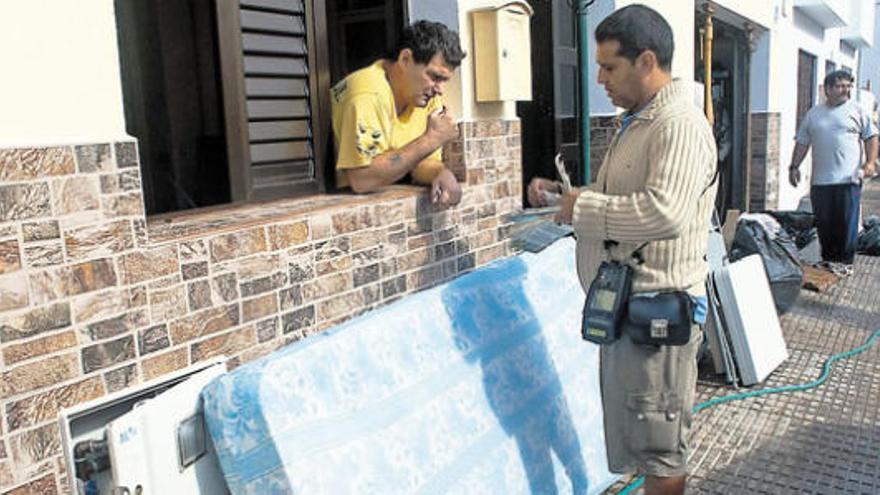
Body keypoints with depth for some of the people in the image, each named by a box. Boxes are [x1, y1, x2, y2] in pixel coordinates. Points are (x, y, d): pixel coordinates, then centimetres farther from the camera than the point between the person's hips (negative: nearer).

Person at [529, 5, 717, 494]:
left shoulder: (681, 125, -17)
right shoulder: (636, 122, 14)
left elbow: (664, 212, -31)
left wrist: (583, 208, -20)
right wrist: (566, 194, 7)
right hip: (625, 303, 10)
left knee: (658, 445, 5)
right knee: (635, 435, 21)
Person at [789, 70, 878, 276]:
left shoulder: (857, 111, 6)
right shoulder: (813, 114, 11)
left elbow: (871, 137, 5)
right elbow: (802, 142, 13)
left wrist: (869, 162, -8)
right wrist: (794, 166, 6)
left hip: (849, 179, -2)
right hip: (820, 180, 2)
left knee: (847, 221, -2)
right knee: (824, 222, 6)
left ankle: (845, 261, 8)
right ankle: (828, 259, 19)